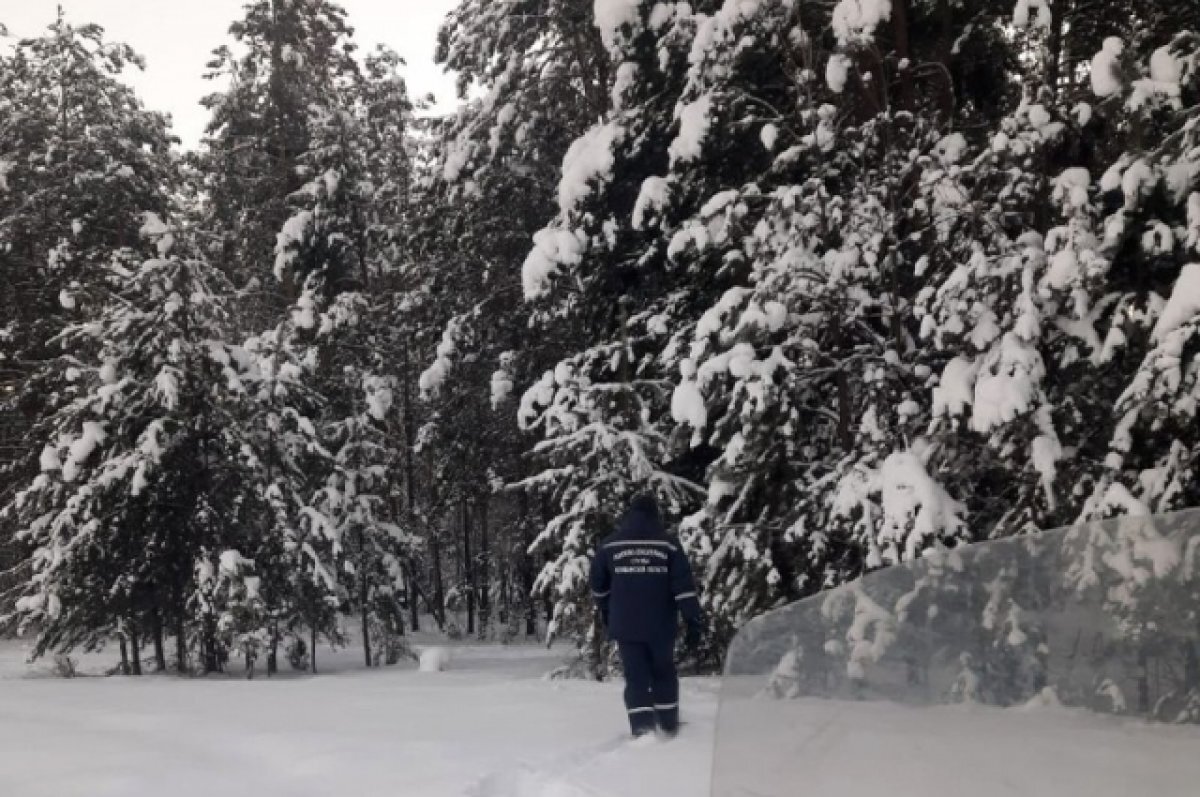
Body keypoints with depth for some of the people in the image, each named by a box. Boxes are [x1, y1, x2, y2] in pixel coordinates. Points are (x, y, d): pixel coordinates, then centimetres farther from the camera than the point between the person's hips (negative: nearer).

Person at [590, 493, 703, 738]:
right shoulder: (668, 544, -2)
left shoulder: (609, 545, 1)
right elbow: (684, 586, -8)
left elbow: (598, 586, 11)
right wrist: (693, 621, -6)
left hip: (625, 626, 0)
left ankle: (643, 729, -7)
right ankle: (669, 727, 24)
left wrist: (606, 612, 27)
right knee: (664, 674, 17)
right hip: (661, 626, 0)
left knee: (636, 677, 4)